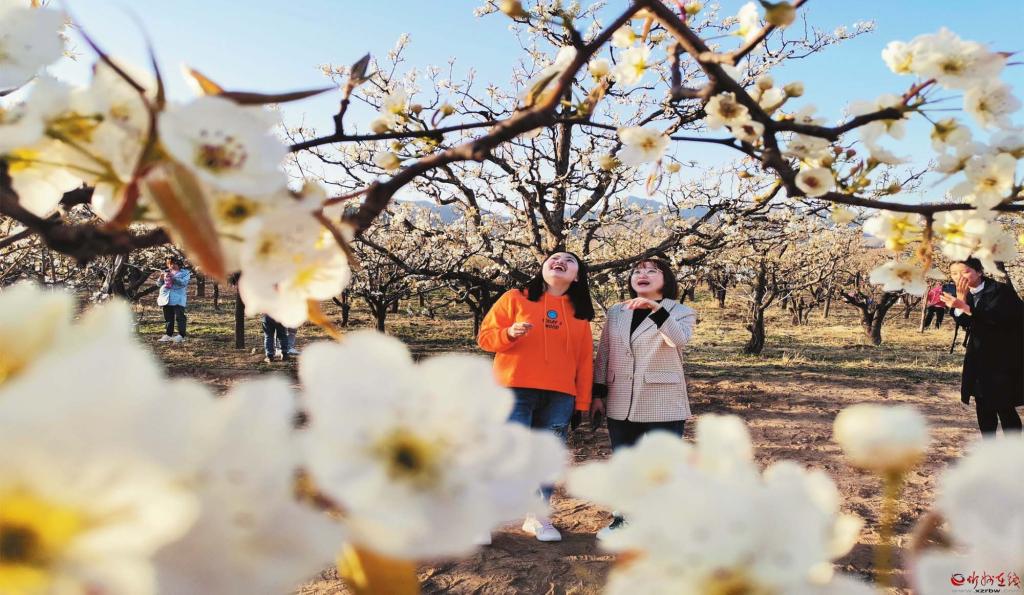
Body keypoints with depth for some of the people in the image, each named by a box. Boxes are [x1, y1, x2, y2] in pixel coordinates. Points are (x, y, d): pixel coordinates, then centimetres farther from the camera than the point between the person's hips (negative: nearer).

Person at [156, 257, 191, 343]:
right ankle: (168, 335, 12)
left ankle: (181, 335, -9)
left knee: (179, 317, -9)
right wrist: (161, 278, -5)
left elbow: (184, 282, -13)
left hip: (178, 299, -5)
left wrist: (173, 278, -22)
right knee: (168, 318, 8)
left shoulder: (185, 272, 4)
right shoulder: (166, 272, 19)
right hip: (166, 298, 5)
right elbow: (159, 284, 17)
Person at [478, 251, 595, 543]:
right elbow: (485, 336, 2)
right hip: (515, 391, -3)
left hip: (560, 397, 4)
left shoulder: (580, 312, 14)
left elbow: (584, 360, 13)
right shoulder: (515, 298, 4)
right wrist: (510, 333, -19)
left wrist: (582, 402, 8)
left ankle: (538, 517, 22)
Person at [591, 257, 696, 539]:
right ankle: (622, 519, 28)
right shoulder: (616, 312, 9)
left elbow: (680, 339, -23)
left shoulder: (681, 312, -1)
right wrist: (598, 394, 5)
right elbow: (604, 355, 10)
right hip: (621, 404, 4)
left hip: (663, 405, -3)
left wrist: (655, 308, -37)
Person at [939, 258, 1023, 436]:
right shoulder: (966, 293, 4)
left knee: (1004, 407, -8)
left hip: (1005, 357, -6)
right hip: (979, 358, 7)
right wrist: (960, 300, -20)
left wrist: (965, 307, -38)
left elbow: (997, 318, -28)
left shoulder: (1001, 290, -14)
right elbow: (965, 323, -5)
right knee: (983, 405, 9)